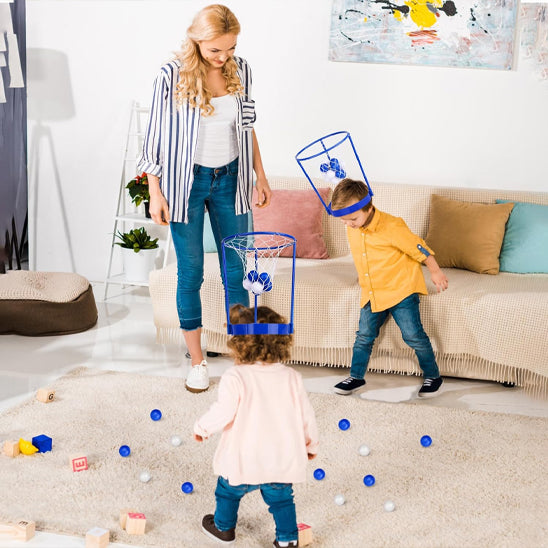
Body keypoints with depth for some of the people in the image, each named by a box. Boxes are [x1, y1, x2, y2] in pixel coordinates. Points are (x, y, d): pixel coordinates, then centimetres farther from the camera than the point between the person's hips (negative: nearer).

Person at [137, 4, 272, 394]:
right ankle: (197, 361, 18)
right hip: (187, 181, -3)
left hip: (230, 179, 3)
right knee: (191, 273, 5)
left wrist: (260, 176, 13)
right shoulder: (172, 76, -13)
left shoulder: (240, 71, 0)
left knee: (236, 269, 7)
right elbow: (155, 135, -7)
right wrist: (155, 193, -9)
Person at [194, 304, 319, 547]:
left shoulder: (235, 377, -20)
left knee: (228, 491, 25)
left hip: (244, 462, -2)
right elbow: (306, 415, 3)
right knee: (281, 499, 24)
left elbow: (222, 413, -20)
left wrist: (201, 427, 1)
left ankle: (223, 527, 45)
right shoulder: (292, 377, -5)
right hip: (283, 461, 3)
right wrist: (311, 444, 20)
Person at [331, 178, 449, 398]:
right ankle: (356, 377, 25)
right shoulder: (352, 229, -3)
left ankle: (433, 376, 12)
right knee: (364, 335, 9)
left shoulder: (392, 227, -24)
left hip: (401, 289, -6)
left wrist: (436, 272, -1)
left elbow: (420, 249, -12)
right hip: (372, 293, 6)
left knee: (413, 335, -6)